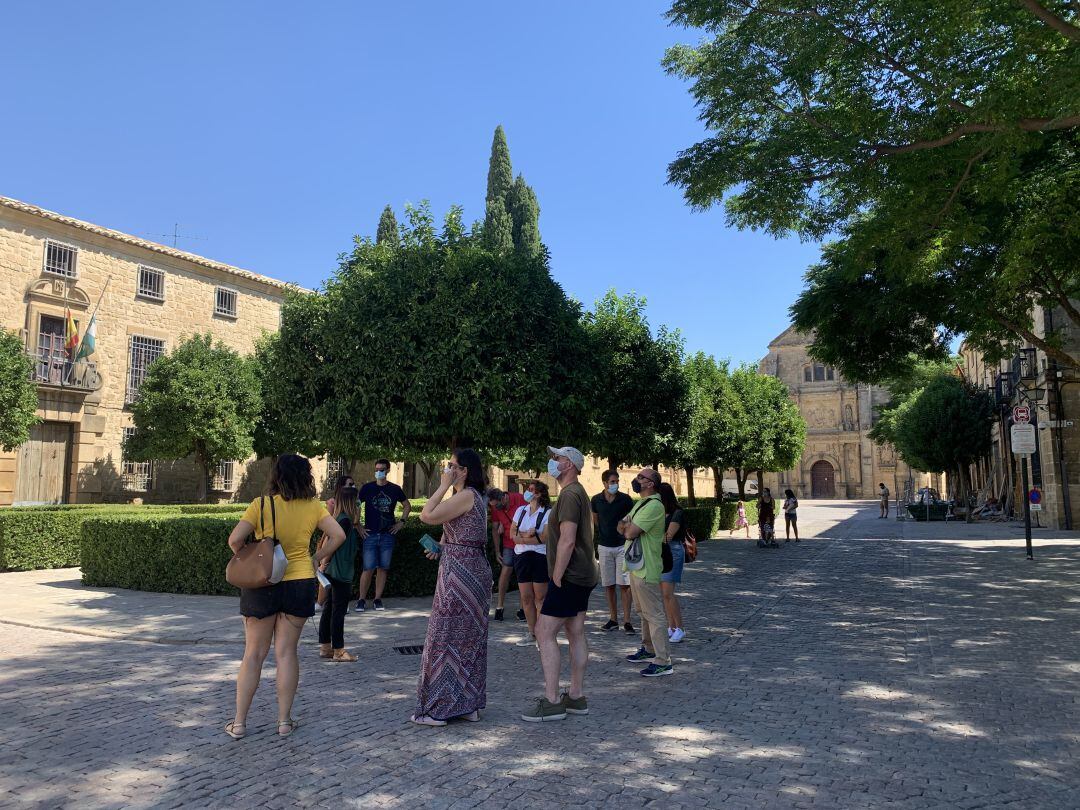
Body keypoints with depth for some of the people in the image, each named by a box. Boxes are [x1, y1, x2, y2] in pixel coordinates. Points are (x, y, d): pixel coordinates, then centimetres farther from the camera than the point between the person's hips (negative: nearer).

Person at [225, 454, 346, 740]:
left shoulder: (261, 505, -8)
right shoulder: (312, 506, -4)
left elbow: (235, 539, -15)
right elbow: (338, 535, -7)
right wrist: (316, 558, 3)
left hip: (261, 586, -1)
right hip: (300, 584, 1)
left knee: (254, 654, 11)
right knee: (286, 652, 9)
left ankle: (239, 723, 16)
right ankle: (284, 721, 14)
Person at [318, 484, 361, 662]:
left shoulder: (340, 519, 10)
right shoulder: (345, 520, -17)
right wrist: (325, 564, -16)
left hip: (333, 572, 9)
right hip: (341, 573, -9)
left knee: (329, 610, 14)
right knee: (339, 611, -2)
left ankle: (325, 647, 22)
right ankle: (338, 651, 5)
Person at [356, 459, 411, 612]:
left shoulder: (395, 489, 5)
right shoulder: (367, 488, 0)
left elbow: (407, 505, 18)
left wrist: (402, 522, 8)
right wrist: (358, 526, 0)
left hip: (387, 535, 2)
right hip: (370, 534, -2)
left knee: (383, 568, 6)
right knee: (368, 569, -5)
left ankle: (378, 599, 15)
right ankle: (362, 600, 7)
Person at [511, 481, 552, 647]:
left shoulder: (548, 513, -4)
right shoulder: (521, 510, 14)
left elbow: (545, 537, -13)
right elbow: (513, 534, 10)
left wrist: (522, 538, -8)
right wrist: (527, 534, -10)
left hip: (540, 557, -5)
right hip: (521, 557, 5)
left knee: (540, 597, -3)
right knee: (526, 597, 6)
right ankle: (532, 634, 16)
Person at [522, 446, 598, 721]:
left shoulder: (569, 494, -17)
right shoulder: (578, 492, 16)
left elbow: (567, 542, -23)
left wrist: (556, 578, -19)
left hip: (569, 577, -10)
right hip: (582, 575, 10)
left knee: (545, 633, -7)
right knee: (576, 634, 12)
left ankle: (552, 702, -3)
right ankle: (576, 697, 18)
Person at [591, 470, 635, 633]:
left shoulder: (625, 499, -6)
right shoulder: (596, 500, 0)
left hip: (623, 546, -2)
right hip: (604, 546, 2)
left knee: (624, 584, -5)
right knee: (608, 585, 7)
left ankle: (626, 620, 1)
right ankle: (613, 619, 17)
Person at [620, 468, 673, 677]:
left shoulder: (654, 506, -19)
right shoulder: (640, 503, 15)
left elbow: (630, 532, -24)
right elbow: (622, 527, 11)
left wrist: (627, 526, -1)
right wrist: (628, 525, -11)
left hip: (646, 568, -10)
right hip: (636, 565, 10)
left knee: (654, 615, -6)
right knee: (644, 612, 20)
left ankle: (663, 662, -2)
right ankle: (648, 649, 33)